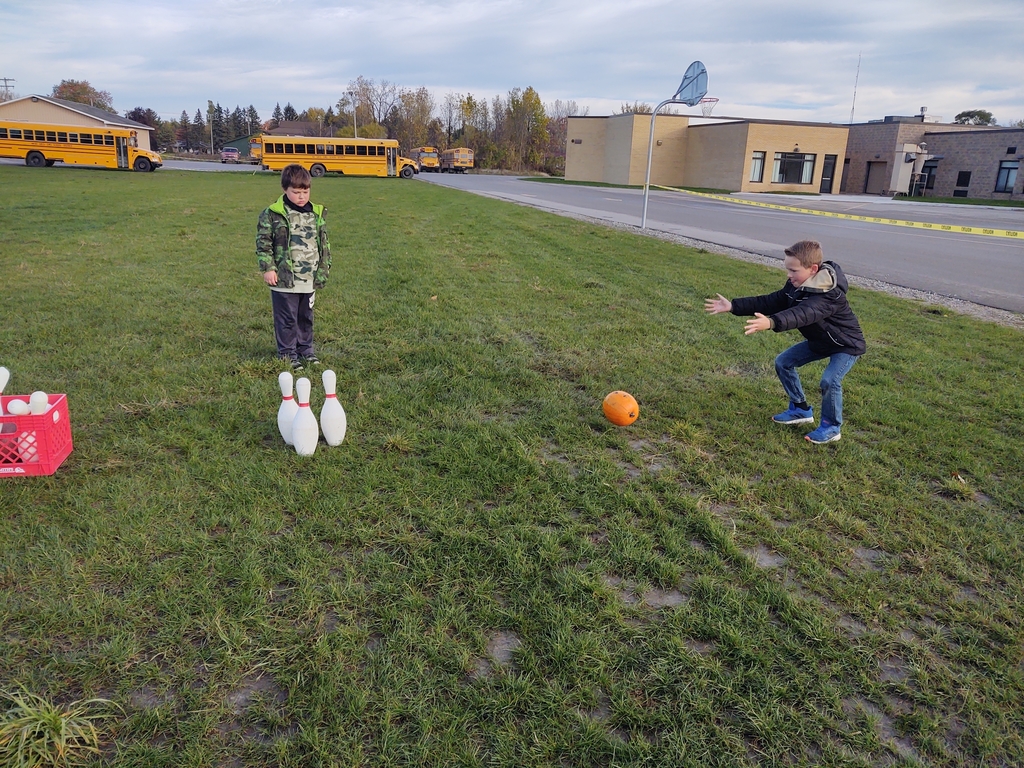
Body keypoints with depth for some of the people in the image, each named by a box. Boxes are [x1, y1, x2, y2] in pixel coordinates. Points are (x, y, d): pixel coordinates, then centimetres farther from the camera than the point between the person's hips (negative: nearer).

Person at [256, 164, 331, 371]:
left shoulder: (316, 214, 6)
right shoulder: (272, 214, -7)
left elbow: (324, 243, 15)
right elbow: (263, 242, -5)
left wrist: (324, 267, 13)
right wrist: (267, 268, -10)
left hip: (310, 280, 5)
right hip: (284, 280, -4)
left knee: (306, 317, 16)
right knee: (287, 319, 4)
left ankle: (306, 350, 30)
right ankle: (287, 354, 15)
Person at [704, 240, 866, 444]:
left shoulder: (829, 294, -37)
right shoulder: (796, 286, -10)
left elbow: (803, 314, -55)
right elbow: (770, 302, -9)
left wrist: (771, 322, -72)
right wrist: (733, 306, -16)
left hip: (847, 344, -9)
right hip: (819, 340, 9)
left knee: (829, 380, -28)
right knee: (783, 362, 7)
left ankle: (831, 427, -2)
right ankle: (801, 409, 21)